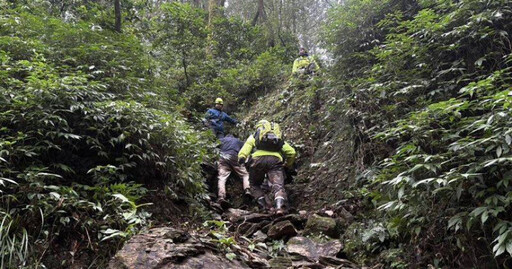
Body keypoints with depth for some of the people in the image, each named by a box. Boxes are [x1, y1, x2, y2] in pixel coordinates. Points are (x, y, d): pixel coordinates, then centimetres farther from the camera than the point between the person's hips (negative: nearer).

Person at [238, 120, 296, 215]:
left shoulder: (253, 137, 29)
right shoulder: (279, 139, 35)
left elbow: (242, 153, 10)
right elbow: (292, 152, 23)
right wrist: (287, 166, 34)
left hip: (258, 159, -1)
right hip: (275, 160, 1)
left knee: (255, 185, 18)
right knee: (277, 185, -11)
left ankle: (263, 206, -1)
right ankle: (279, 206, -38)